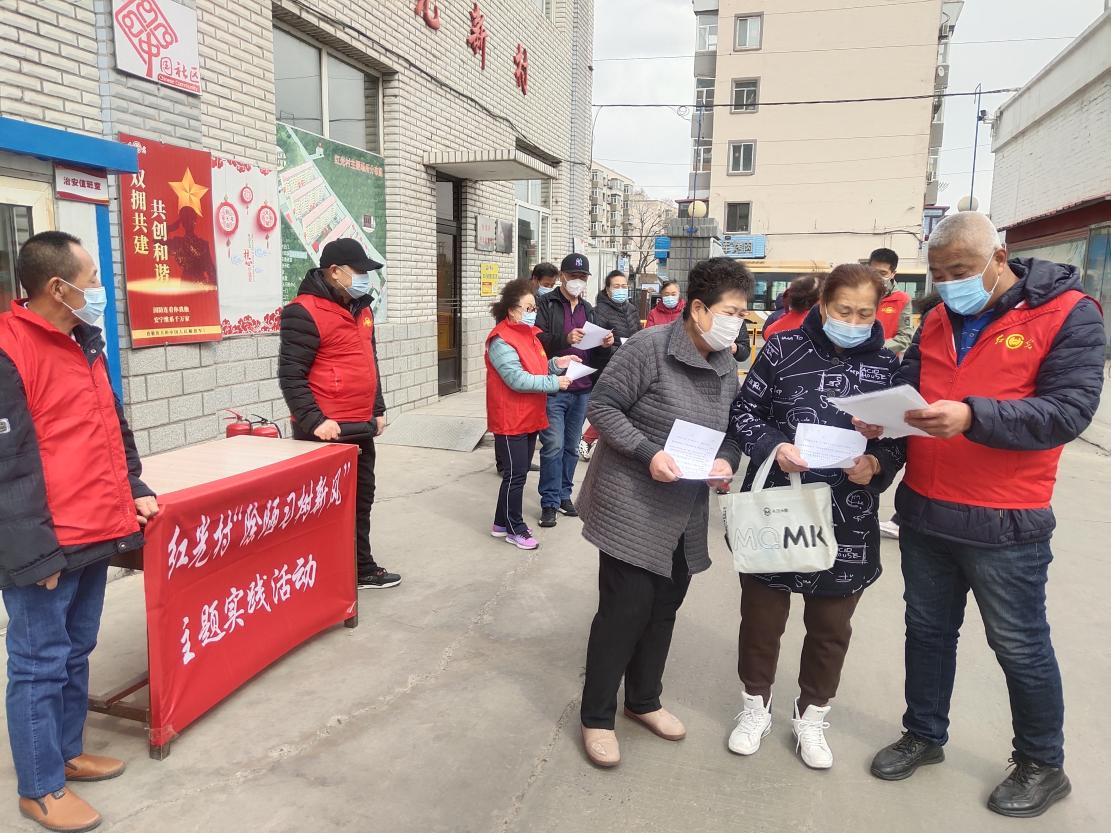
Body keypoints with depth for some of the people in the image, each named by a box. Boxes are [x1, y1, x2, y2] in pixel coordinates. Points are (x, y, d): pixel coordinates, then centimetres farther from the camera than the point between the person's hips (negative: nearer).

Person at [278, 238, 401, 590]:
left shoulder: (362, 309, 13)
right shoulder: (305, 312, -13)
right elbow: (290, 374, -16)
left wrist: (377, 410, 18)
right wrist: (313, 421, -23)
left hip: (361, 427, 9)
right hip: (326, 431, -9)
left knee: (361, 499, 17)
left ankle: (362, 569, 32)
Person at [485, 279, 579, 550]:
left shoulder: (529, 333, 12)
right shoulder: (501, 340, -17)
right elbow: (518, 380, -24)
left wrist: (556, 364, 1)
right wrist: (554, 383, -21)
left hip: (530, 418, 9)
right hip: (510, 421, -9)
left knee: (519, 473, 15)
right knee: (515, 475, 0)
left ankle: (502, 523, 27)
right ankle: (515, 529, 14)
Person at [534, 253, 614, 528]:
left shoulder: (587, 309, 18)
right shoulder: (546, 304, -1)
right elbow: (537, 340, -13)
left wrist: (604, 344, -1)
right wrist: (565, 339, -27)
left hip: (582, 390, 6)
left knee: (572, 446, 12)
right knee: (553, 446, -5)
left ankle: (564, 494, 25)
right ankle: (549, 502, 5)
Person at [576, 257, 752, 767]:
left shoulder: (728, 366, 7)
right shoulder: (649, 347, -16)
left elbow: (732, 432, 15)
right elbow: (602, 407, -14)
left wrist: (727, 461, -7)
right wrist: (648, 453, -24)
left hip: (686, 515, 7)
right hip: (632, 507, -7)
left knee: (664, 608, 17)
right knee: (624, 611, -2)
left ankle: (644, 700, 38)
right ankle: (597, 717, 19)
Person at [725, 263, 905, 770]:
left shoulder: (887, 365, 2)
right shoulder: (783, 349, -4)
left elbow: (901, 438, 5)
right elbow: (744, 411, -1)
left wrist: (877, 463, -16)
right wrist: (773, 446, -19)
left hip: (847, 523, 2)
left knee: (831, 626, 16)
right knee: (762, 615, 13)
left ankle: (811, 716, 39)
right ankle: (756, 706, 37)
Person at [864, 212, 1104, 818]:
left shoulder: (1068, 313, -9)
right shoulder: (937, 319, 8)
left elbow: (1070, 409, -19)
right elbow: (907, 382, 9)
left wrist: (972, 416, -33)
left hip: (1004, 524, -5)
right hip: (923, 511, 5)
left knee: (1021, 647, 12)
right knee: (928, 630, 19)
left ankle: (1043, 766, 35)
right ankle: (924, 735, 39)